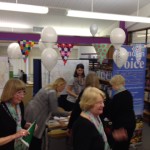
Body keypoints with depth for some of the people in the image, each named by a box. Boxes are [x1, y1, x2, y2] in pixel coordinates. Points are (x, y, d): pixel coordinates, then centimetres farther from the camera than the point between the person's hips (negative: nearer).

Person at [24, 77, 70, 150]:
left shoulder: (48, 88, 11)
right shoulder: (52, 92, -18)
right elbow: (54, 111, -18)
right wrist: (68, 113, -7)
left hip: (31, 113, 10)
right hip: (34, 116, -10)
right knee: (36, 140, 5)